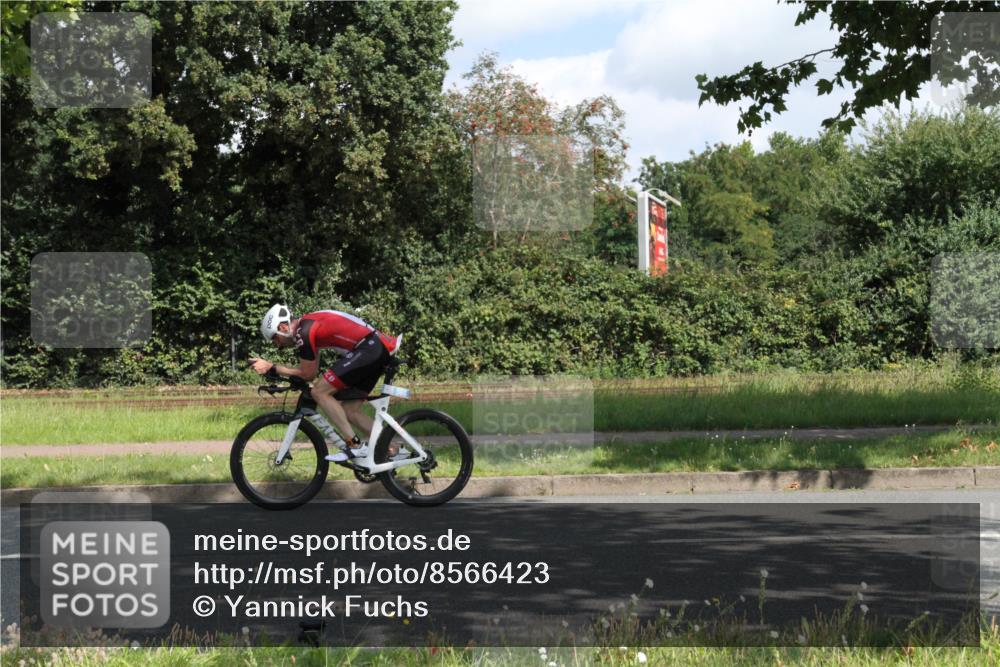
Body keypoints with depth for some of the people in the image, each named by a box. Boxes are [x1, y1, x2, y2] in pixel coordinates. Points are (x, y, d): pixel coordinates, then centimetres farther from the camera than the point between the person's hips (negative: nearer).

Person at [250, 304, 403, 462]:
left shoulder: (305, 331, -11)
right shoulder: (308, 324, 19)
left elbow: (308, 374, -5)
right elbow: (312, 371, 24)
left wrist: (271, 367, 0)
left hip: (368, 348, -10)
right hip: (378, 349, 10)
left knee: (320, 391, -9)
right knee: (349, 410, 11)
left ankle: (356, 446, -10)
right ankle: (392, 449, 11)